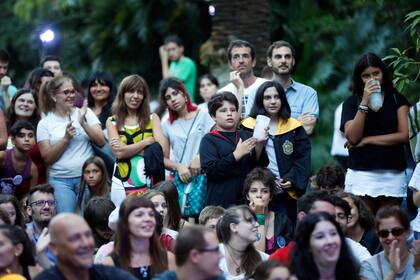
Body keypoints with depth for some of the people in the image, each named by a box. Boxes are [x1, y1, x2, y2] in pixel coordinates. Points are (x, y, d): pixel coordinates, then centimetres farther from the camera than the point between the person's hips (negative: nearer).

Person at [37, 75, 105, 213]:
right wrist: (66, 138, -13)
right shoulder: (44, 124, 4)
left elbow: (101, 142, -1)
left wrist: (83, 123, -13)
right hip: (60, 181, -1)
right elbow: (47, 158, -1)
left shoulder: (85, 113, 6)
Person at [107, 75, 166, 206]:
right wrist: (148, 141, -5)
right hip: (122, 184, 0)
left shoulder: (152, 118, 9)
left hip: (149, 181, 0)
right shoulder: (112, 122, 8)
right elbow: (119, 152, -6)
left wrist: (129, 149, -9)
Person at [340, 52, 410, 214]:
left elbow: (404, 136, -1)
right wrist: (365, 102, -11)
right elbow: (352, 137, -6)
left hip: (393, 175, 1)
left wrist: (367, 140, -4)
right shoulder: (351, 102, 7)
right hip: (361, 175, -1)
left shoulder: (397, 99, 9)